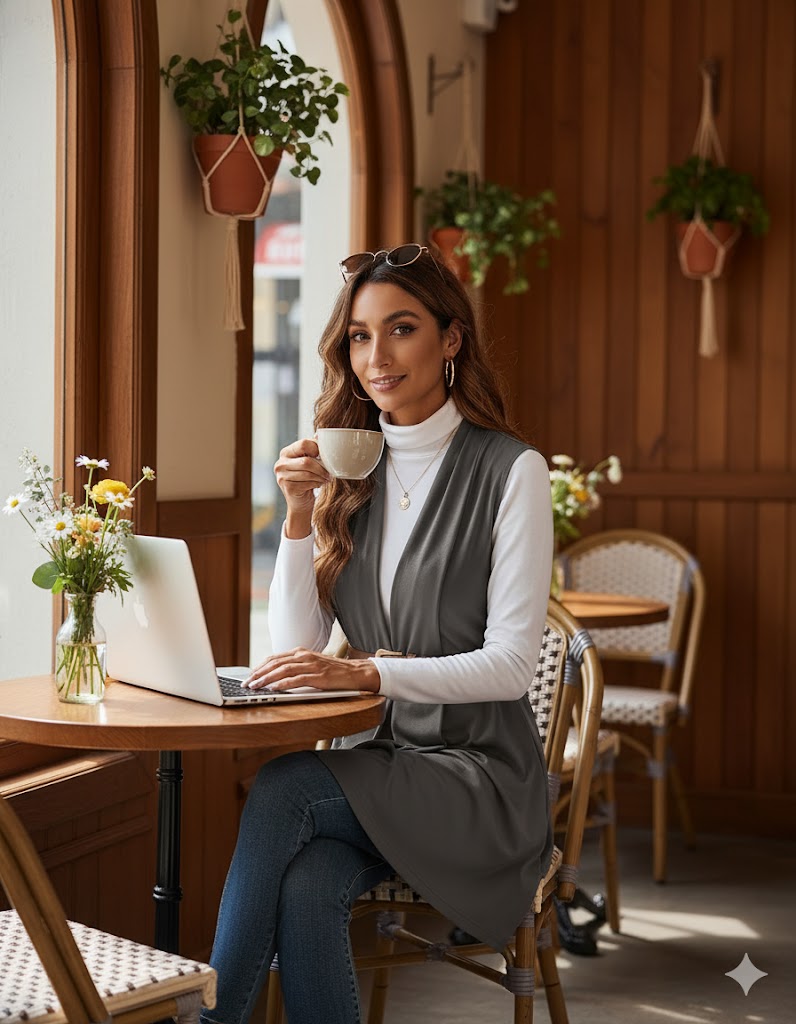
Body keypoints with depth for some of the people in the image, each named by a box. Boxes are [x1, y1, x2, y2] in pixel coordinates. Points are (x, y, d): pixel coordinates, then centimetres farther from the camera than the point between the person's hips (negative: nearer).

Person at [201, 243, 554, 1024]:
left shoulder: (510, 471, -6)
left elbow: (512, 664, -12)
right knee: (307, 889, -30)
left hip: (479, 775, -4)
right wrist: (301, 514, -8)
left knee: (281, 789, -29)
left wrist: (370, 672, -24)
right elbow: (295, 649, 4)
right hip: (371, 763, 4)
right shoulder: (348, 470, 10)